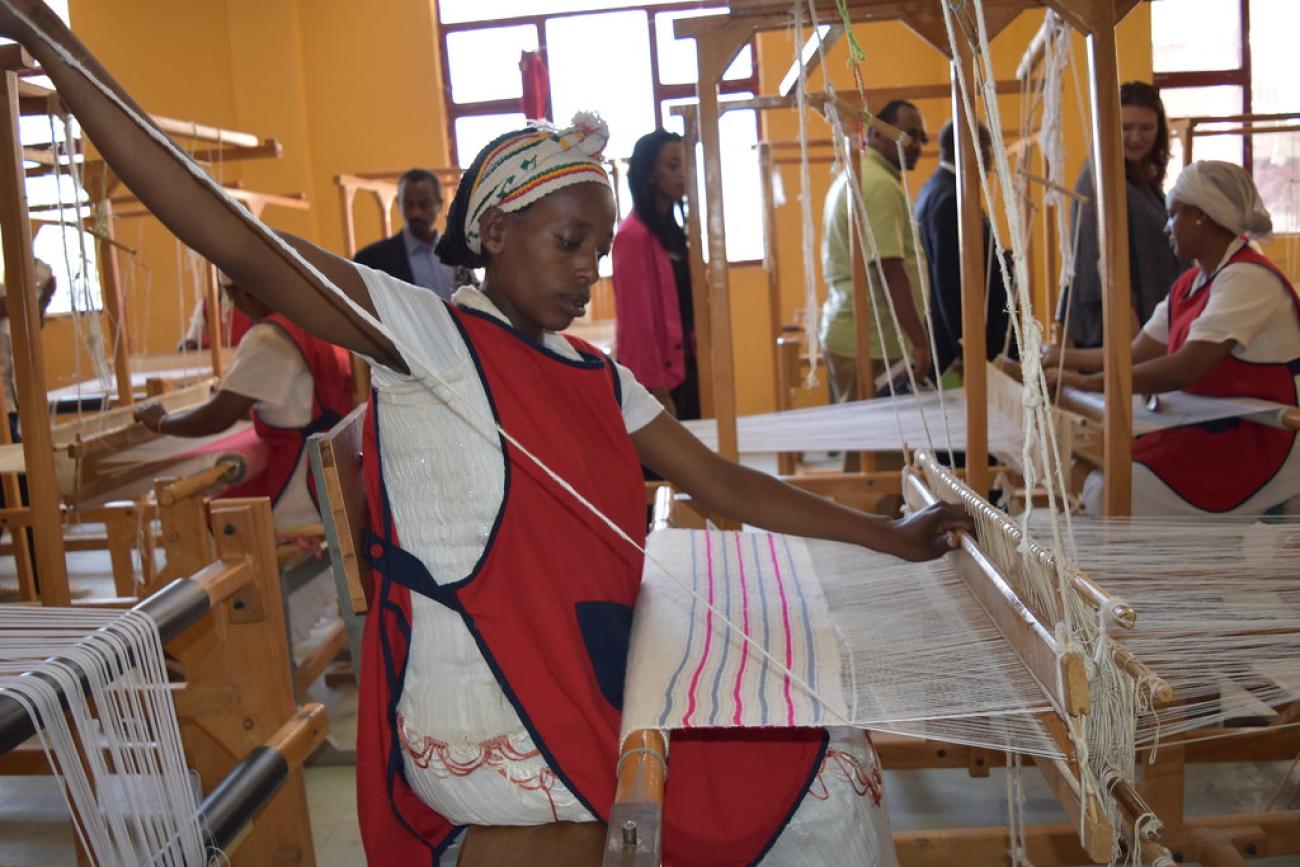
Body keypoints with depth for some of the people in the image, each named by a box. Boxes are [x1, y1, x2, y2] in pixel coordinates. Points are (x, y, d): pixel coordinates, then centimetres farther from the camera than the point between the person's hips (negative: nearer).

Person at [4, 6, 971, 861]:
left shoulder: (599, 380, 10)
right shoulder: (426, 334, -9)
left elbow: (724, 483, 11)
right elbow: (243, 246, -19)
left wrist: (889, 537, 8)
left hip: (590, 694, 7)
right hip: (486, 734, -7)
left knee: (834, 751, 4)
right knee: (825, 783, -10)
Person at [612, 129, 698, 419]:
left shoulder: (673, 231, 14)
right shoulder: (633, 235, -13)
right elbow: (637, 320, -16)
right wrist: (657, 389, -17)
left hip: (684, 367, 8)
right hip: (657, 375, -8)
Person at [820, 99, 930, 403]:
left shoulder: (851, 177, 19)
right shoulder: (881, 185, -13)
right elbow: (890, 270, -21)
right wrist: (919, 341, -20)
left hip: (845, 334, 10)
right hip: (871, 343, -10)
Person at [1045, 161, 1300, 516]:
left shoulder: (1248, 278, -19)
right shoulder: (1189, 285, 12)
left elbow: (1186, 368, -30)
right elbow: (1136, 354, 9)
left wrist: (1090, 382, -31)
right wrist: (1062, 357, 9)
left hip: (1262, 449, -9)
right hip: (1209, 433, 9)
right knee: (1099, 479, -4)